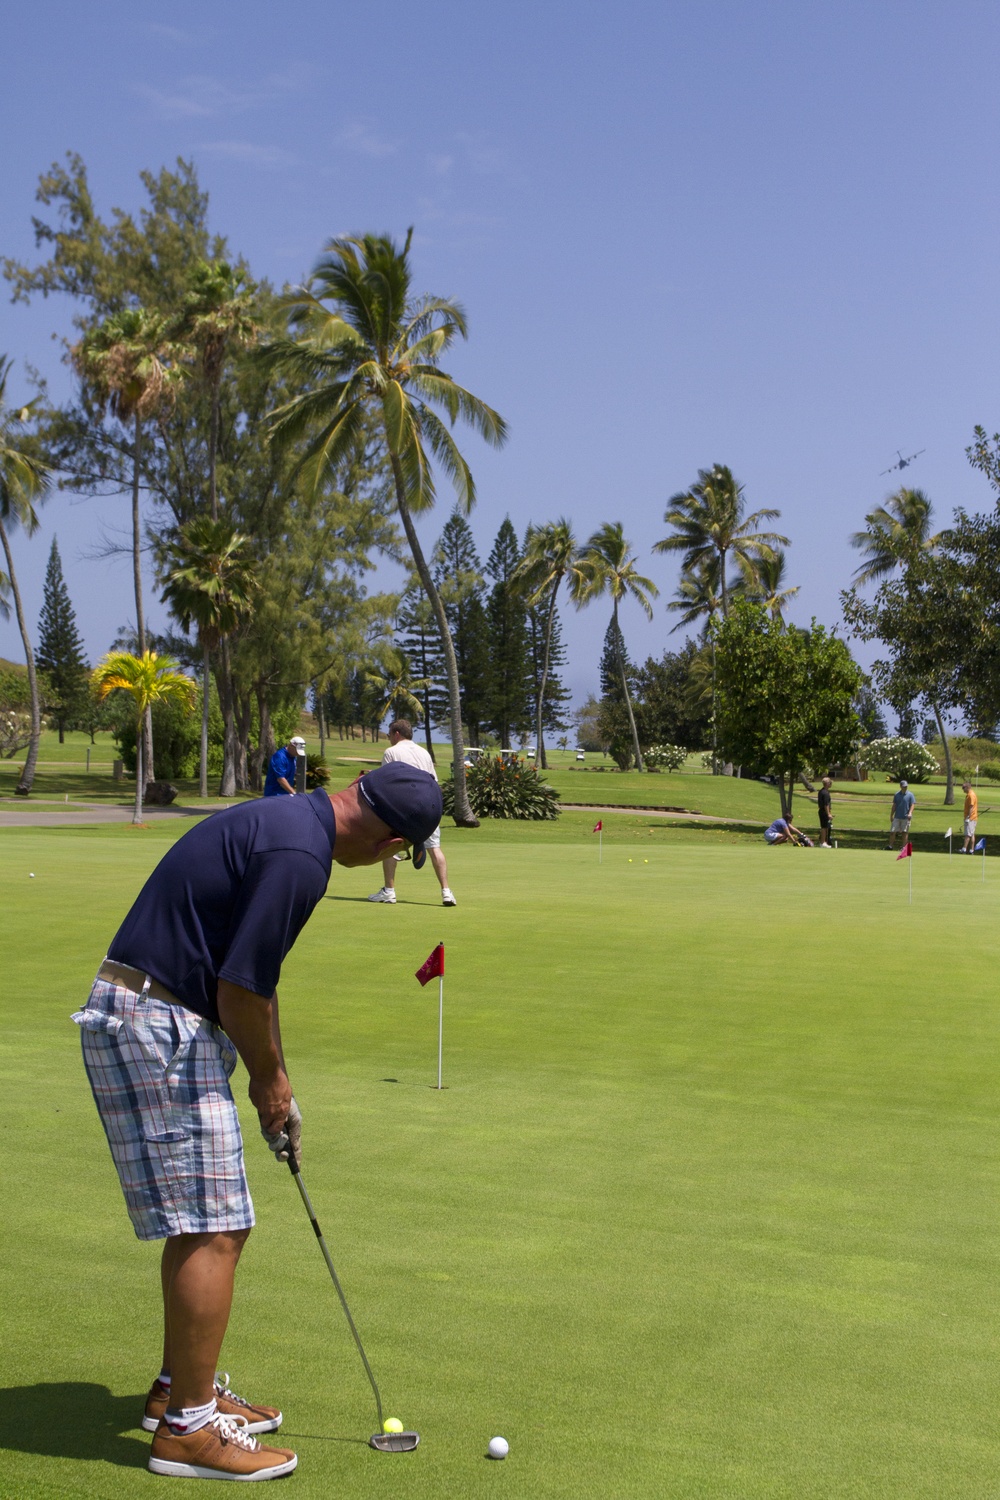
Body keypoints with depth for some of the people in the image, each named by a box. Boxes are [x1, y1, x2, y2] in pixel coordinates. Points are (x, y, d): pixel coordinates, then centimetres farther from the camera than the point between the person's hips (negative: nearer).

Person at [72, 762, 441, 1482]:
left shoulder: (284, 821, 11)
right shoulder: (299, 854, -21)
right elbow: (239, 990, -20)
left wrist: (275, 1080, 19)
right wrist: (270, 1079, -2)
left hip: (151, 1021, 11)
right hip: (157, 1025, -11)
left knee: (206, 1222, 18)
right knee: (212, 1231, -4)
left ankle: (183, 1385, 30)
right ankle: (187, 1427, 5)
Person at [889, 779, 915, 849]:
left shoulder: (910, 795, -2)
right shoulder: (897, 794, 7)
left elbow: (912, 805, -5)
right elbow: (894, 805, 11)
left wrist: (910, 813, -20)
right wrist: (892, 815, 9)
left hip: (906, 817, -3)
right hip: (897, 816, 3)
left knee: (905, 832, 3)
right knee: (892, 831, -1)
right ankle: (890, 845, 5)